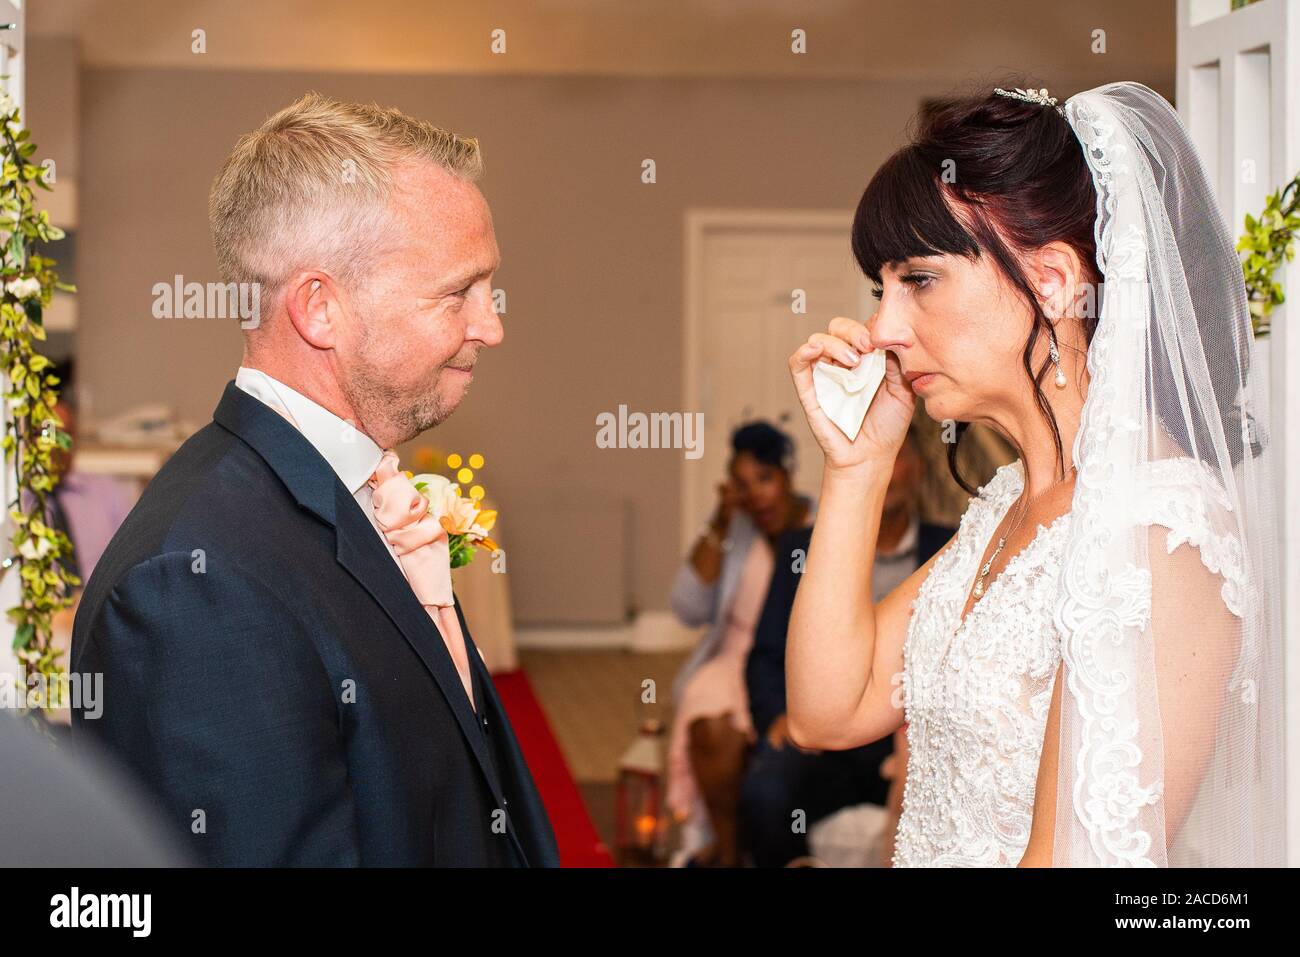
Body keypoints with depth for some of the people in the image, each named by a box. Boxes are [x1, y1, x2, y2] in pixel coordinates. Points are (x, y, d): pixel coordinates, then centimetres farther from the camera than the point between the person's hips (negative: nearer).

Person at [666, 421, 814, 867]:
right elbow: (689, 610, -1)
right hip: (739, 661, 3)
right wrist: (719, 527, -9)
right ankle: (725, 851, -13)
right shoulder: (737, 529, 7)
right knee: (712, 727, -30)